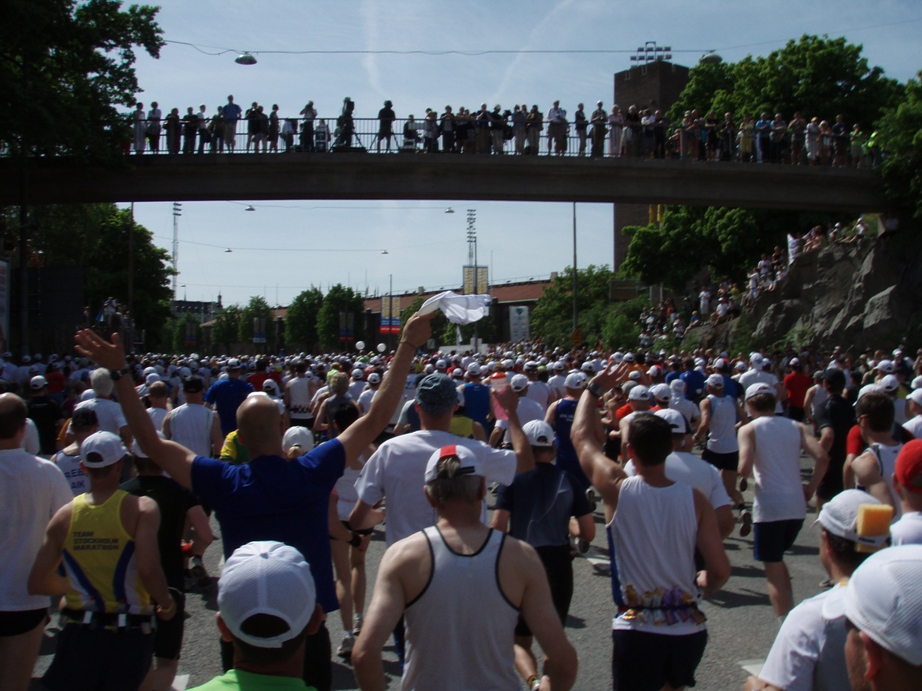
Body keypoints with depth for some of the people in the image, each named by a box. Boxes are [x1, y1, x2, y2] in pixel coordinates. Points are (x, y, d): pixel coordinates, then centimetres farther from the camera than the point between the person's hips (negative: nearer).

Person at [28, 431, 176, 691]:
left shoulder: (65, 515, 1)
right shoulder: (141, 508, -10)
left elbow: (37, 584, 2)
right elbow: (149, 570, -21)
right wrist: (167, 604, -3)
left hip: (77, 634, 2)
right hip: (130, 637, -2)